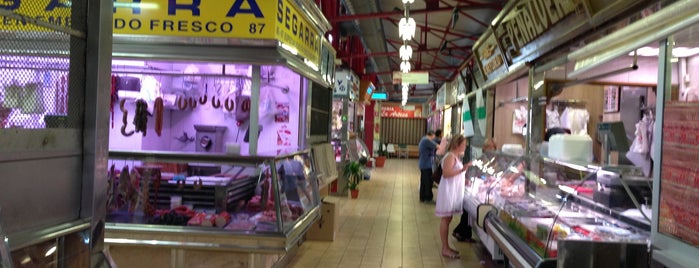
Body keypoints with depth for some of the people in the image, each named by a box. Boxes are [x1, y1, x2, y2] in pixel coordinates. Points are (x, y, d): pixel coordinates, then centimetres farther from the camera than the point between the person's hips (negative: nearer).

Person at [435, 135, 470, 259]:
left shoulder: (456, 156, 15)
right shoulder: (450, 156, -16)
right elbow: (446, 173, -25)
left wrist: (464, 180, 16)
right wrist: (462, 170, -28)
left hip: (454, 191, 10)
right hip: (448, 191, -10)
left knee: (448, 219, 13)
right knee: (445, 219, -4)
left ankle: (446, 247, 19)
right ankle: (445, 249, 1)